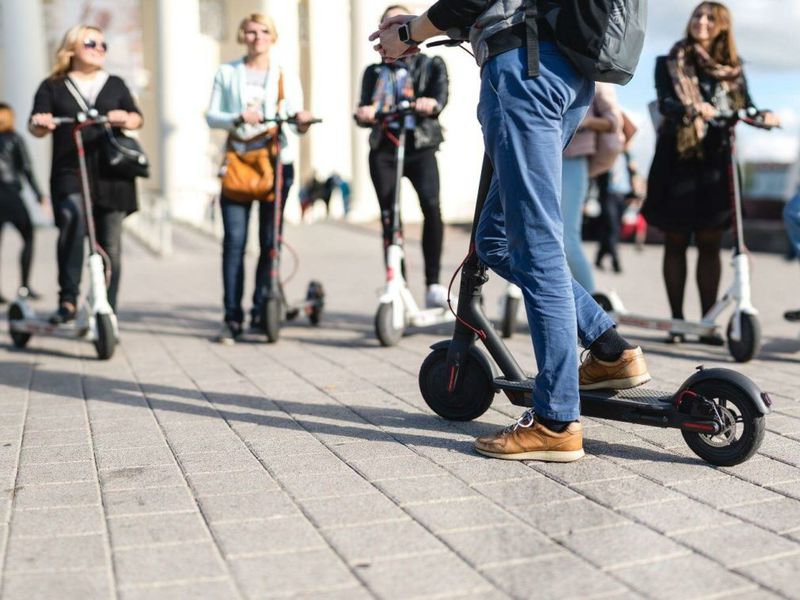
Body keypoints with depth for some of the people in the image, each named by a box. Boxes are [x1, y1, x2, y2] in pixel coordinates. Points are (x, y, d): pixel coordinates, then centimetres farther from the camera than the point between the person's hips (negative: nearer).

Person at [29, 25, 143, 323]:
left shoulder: (115, 84, 18)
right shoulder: (53, 86, 13)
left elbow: (137, 117, 5)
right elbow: (37, 126, 3)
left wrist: (125, 119, -19)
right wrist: (39, 124, -22)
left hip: (111, 175, 2)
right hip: (70, 173, -2)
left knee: (110, 246, 2)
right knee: (72, 220, -31)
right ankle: (68, 299, -27)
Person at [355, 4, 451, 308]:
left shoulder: (431, 65, 13)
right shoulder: (374, 72, 20)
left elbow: (440, 94, -6)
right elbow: (365, 109, 6)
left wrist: (431, 104, -31)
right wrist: (364, 114, -19)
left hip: (420, 147, -2)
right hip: (384, 149, 3)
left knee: (431, 205, -24)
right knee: (389, 218, -5)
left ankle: (433, 284, -20)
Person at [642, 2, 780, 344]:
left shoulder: (732, 69, 11)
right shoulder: (670, 64, 4)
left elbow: (746, 107, 3)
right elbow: (665, 102, -11)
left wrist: (765, 117, -20)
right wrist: (691, 110, -32)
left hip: (716, 162, 2)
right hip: (677, 159, -1)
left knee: (709, 244, 2)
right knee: (675, 242, 3)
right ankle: (677, 321, 9)